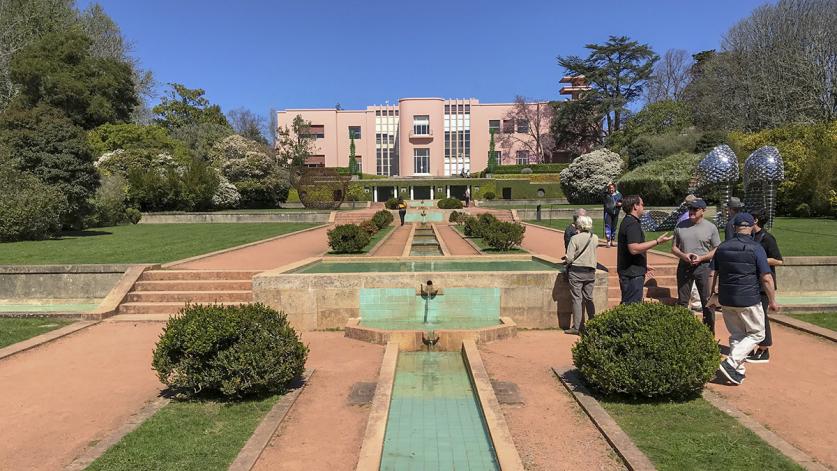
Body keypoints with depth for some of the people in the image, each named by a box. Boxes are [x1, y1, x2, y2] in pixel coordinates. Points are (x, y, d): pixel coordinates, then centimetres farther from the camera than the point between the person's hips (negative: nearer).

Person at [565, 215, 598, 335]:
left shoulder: (575, 238, -13)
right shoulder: (595, 238, 1)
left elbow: (569, 258, -16)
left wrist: (568, 264, 6)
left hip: (576, 271, -4)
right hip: (590, 271, 4)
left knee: (577, 299, 1)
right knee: (589, 298, 16)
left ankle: (577, 327, 4)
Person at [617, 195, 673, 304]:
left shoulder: (627, 221, 16)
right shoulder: (632, 224, -17)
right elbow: (634, 249, -28)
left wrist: (643, 265, 29)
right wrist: (657, 241, -24)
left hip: (631, 271, 11)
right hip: (633, 274, -11)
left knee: (627, 305, 16)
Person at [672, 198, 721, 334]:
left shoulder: (711, 227, -1)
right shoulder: (680, 226, 6)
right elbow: (674, 248, 9)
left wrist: (701, 258, -16)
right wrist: (683, 255, -11)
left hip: (703, 266, -3)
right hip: (684, 266, 3)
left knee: (707, 301, 2)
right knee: (682, 301, 11)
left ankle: (710, 332, 14)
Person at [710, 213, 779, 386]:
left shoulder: (722, 247, 4)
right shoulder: (755, 248, -10)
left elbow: (712, 274, 7)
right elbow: (766, 279, -11)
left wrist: (712, 293, 19)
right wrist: (772, 301, -1)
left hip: (725, 300, 5)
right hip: (748, 300, -5)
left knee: (736, 335, 17)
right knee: (757, 333, 11)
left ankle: (738, 372, 18)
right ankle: (731, 363, -4)